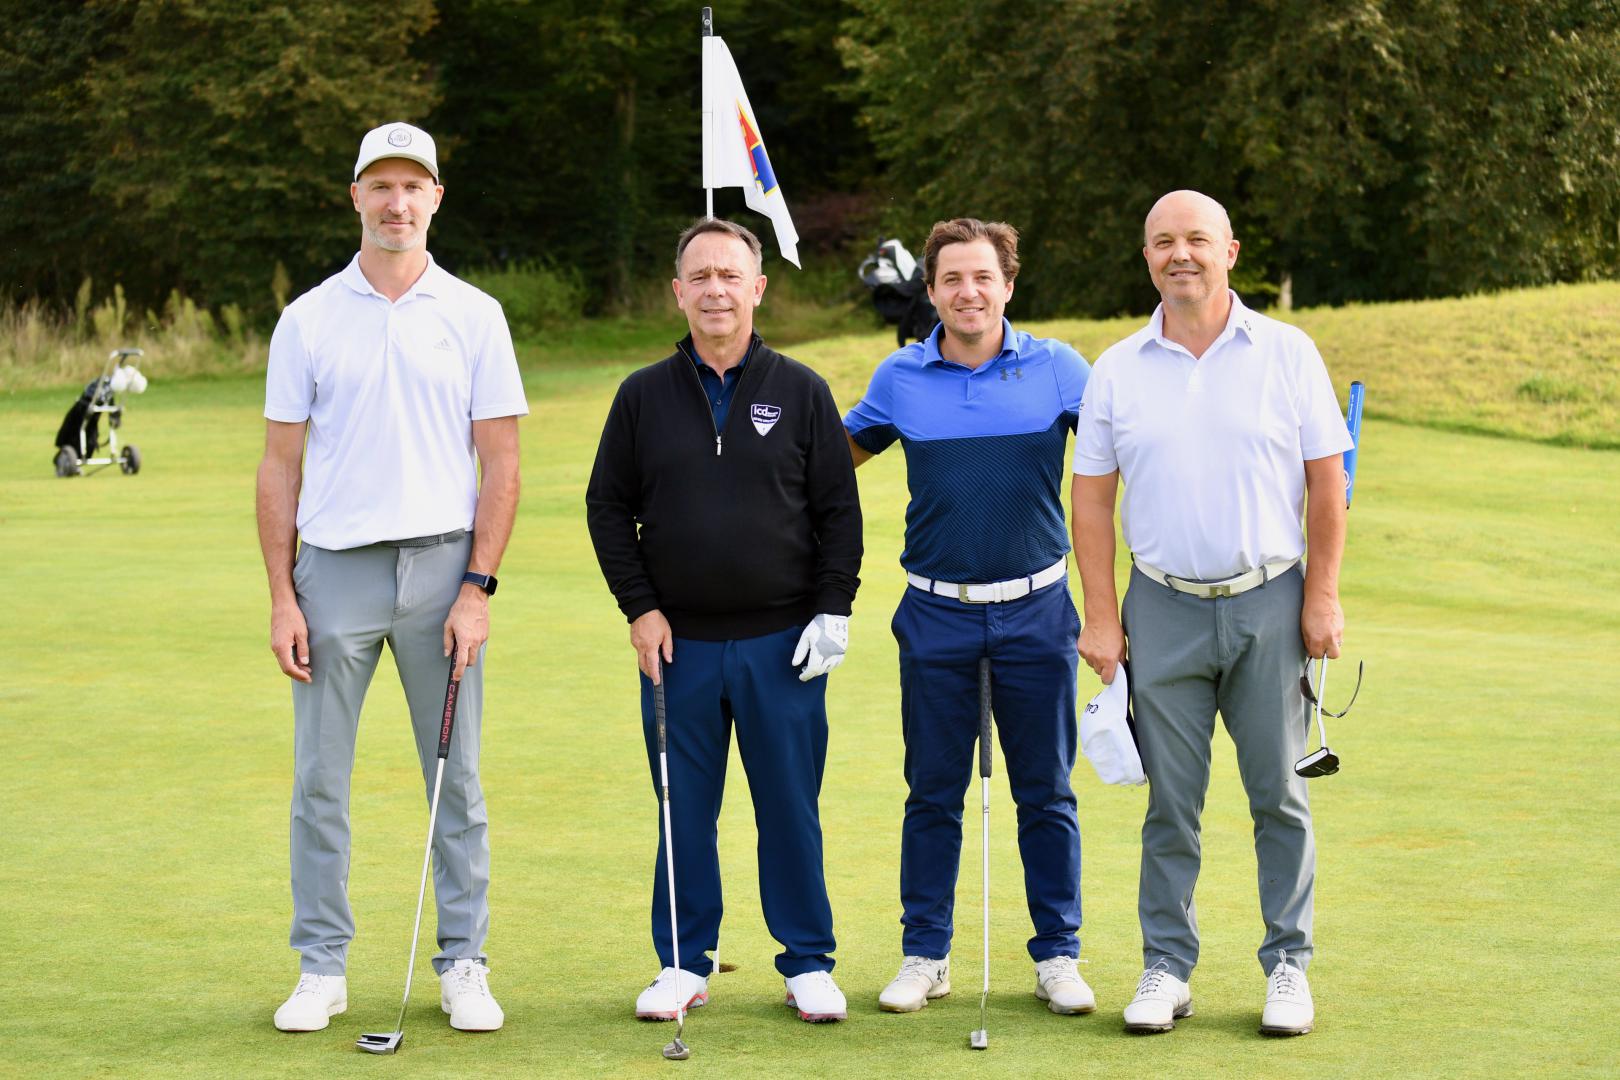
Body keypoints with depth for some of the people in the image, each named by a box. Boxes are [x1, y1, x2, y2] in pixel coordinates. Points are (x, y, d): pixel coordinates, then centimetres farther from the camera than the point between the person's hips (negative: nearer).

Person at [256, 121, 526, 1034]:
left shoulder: (474, 316, 4)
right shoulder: (309, 319, 5)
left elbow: (501, 463, 2)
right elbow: (281, 464, 6)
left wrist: (478, 588, -6)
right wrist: (282, 596, -1)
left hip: (442, 568, 0)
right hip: (335, 570, 0)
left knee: (457, 780, 4)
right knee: (320, 780, 2)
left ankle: (464, 965, 12)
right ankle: (322, 968, 11)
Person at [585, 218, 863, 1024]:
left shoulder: (801, 392, 4)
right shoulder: (643, 397, 6)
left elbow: (840, 510, 5)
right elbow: (608, 507, 8)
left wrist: (833, 610, -3)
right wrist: (639, 607, -1)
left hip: (783, 642, -1)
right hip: (679, 644, 1)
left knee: (791, 807, 3)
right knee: (684, 811, 6)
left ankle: (809, 964, 14)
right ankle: (684, 964, 17)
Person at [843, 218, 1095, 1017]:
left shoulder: (1059, 369, -2)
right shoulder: (900, 379, 1)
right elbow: (839, 454, 17)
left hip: (1035, 611, -1)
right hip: (936, 614, 1)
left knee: (1046, 793, 6)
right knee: (933, 792, 7)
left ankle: (1057, 956, 15)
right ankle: (925, 956, 17)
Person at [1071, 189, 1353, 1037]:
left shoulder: (1287, 354, 1)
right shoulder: (1118, 370, 5)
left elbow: (1325, 482, 2)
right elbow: (1091, 498, 6)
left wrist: (1322, 597, -3)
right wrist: (1099, 616, 1)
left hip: (1269, 602, -1)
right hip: (1164, 609, 1)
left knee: (1279, 794, 4)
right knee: (1171, 800, 4)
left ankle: (1287, 965, 13)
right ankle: (1166, 967, 13)